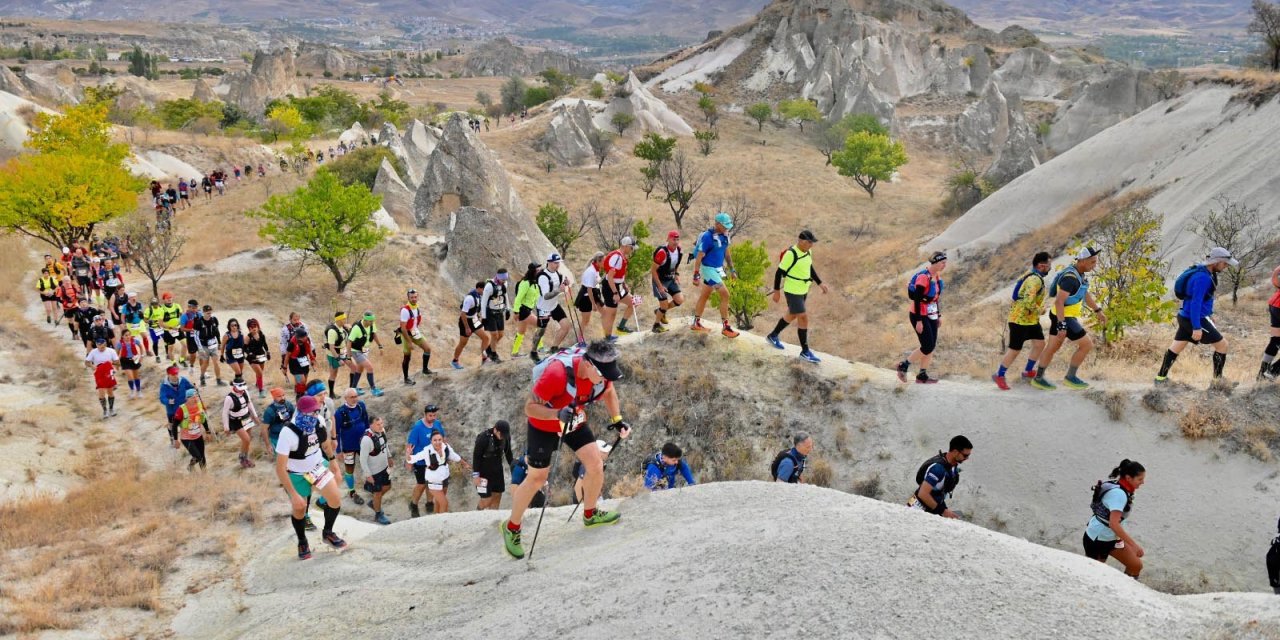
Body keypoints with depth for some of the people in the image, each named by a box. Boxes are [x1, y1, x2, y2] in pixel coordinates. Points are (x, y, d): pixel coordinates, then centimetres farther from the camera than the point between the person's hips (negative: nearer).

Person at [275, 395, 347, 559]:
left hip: (318, 466, 4)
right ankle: (302, 542, 36)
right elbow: (280, 468, -33)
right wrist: (294, 495, -33)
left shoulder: (318, 422, -18)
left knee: (336, 499, -2)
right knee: (299, 508, 7)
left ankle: (328, 533, 25)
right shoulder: (288, 432, -35)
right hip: (296, 474, -4)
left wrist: (332, 460, 18)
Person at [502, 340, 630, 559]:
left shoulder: (601, 369, -21)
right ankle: (512, 528, 22)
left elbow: (609, 391, 4)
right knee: (537, 479, 1)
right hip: (543, 425, -5)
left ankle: (590, 514, 27)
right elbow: (530, 407, -32)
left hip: (575, 422, 6)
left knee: (596, 466, 0)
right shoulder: (557, 373, -40)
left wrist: (617, 419, -8)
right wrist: (559, 414, -48)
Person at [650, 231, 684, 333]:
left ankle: (660, 311, 22)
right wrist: (660, 286, -20)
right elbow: (653, 269, -22)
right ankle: (656, 325, 20)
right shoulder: (662, 252, -28)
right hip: (660, 281, -7)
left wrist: (677, 275, 2)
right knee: (664, 305, -5)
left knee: (680, 300, -3)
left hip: (671, 280, 7)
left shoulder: (679, 251, -6)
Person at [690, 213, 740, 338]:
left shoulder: (724, 235, 3)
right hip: (709, 269, -8)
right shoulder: (707, 236, -21)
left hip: (718, 269, 8)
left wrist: (732, 269, 16)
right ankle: (726, 327, -6)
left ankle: (696, 323, 28)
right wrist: (696, 274, -19)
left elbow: (726, 252, 15)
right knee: (725, 294, -11)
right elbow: (699, 256, -19)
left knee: (705, 296, 17)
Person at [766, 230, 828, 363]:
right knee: (803, 318, -8)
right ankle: (805, 352, 0)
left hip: (803, 291, 9)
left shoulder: (808, 252, 2)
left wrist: (820, 283, 12)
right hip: (792, 292, -9)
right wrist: (776, 291, -14)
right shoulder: (791, 254, -23)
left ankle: (773, 336, 42)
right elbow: (779, 272, -17)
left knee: (792, 315, 22)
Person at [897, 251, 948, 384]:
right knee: (927, 347, -8)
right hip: (920, 316, -8)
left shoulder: (937, 276, 7)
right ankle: (903, 366, 9)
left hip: (931, 316, 8)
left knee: (931, 347, 5)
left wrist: (939, 316, 18)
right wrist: (919, 321, -21)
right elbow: (917, 300, -21)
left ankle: (922, 375, 12)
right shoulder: (923, 277, -20)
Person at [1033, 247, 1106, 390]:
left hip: (1061, 316, 10)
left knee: (1052, 348, 17)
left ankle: (1038, 378, 25)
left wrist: (1098, 311, 26)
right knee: (1087, 345, -2)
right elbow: (1059, 301, -30)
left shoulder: (1078, 273, 5)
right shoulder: (1070, 277, -27)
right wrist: (1062, 326, -31)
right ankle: (1070, 377, 9)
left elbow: (1086, 294, 21)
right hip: (1064, 319, -10)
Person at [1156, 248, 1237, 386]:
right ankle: (1218, 380, 8)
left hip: (1186, 317, 10)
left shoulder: (1202, 271, 8)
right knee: (1222, 344, 1)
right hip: (1195, 319, -10)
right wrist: (1197, 327, -27)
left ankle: (1161, 377, 22)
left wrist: (1209, 315, 27)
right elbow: (1196, 302, -26)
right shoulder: (1203, 277, -23)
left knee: (1177, 347, 16)